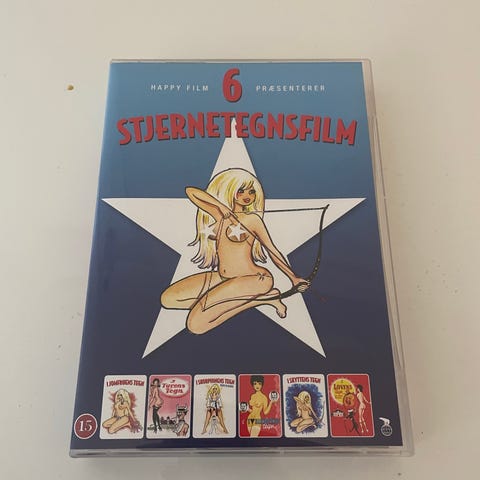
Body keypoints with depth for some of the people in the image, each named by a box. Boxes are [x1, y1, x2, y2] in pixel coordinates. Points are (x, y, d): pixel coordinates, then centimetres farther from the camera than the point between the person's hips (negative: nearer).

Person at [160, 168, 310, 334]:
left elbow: (272, 250, 1)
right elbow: (190, 191, 1)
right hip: (222, 277, 7)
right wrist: (221, 205, -9)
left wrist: (293, 277, 1)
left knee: (196, 324, -24)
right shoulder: (220, 214, 10)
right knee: (167, 299, 0)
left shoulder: (252, 219, -3)